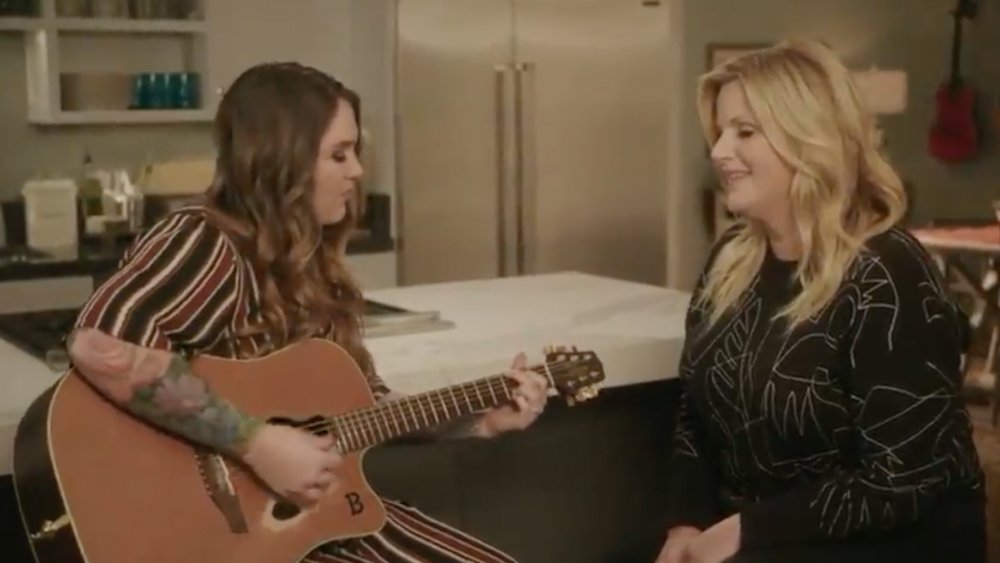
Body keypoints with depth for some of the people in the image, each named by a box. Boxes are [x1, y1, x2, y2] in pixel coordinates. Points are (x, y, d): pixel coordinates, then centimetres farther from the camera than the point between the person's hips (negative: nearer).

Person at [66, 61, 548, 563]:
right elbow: (99, 344, -36)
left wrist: (483, 421, 4)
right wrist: (256, 443, -32)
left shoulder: (313, 264, 7)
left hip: (329, 518, 8)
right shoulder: (202, 244, -17)